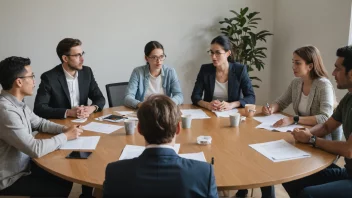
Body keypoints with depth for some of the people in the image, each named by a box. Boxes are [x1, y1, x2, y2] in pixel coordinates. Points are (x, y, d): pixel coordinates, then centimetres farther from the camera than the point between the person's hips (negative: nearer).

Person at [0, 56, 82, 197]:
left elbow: (39, 123, 14)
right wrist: (65, 136, -18)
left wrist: (64, 129, -4)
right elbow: (35, 150, -32)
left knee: (65, 180, 10)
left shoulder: (17, 103, 0)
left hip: (24, 165, 9)